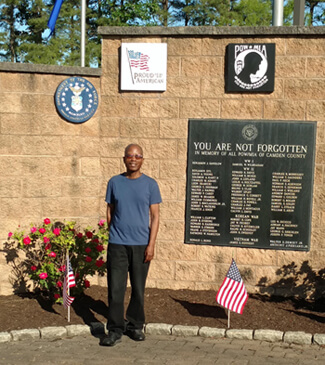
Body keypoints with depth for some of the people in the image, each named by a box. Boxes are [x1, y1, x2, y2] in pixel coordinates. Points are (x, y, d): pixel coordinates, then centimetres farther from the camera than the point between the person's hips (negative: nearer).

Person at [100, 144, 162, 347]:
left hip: (141, 244, 0)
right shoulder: (115, 182, 6)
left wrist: (151, 244, -6)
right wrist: (113, 234, 12)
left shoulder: (150, 184, 3)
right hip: (117, 244, 0)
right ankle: (115, 330, 6)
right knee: (116, 288, -2)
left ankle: (135, 326, 24)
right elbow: (110, 212, 13)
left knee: (139, 289, 9)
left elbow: (155, 216, 1)